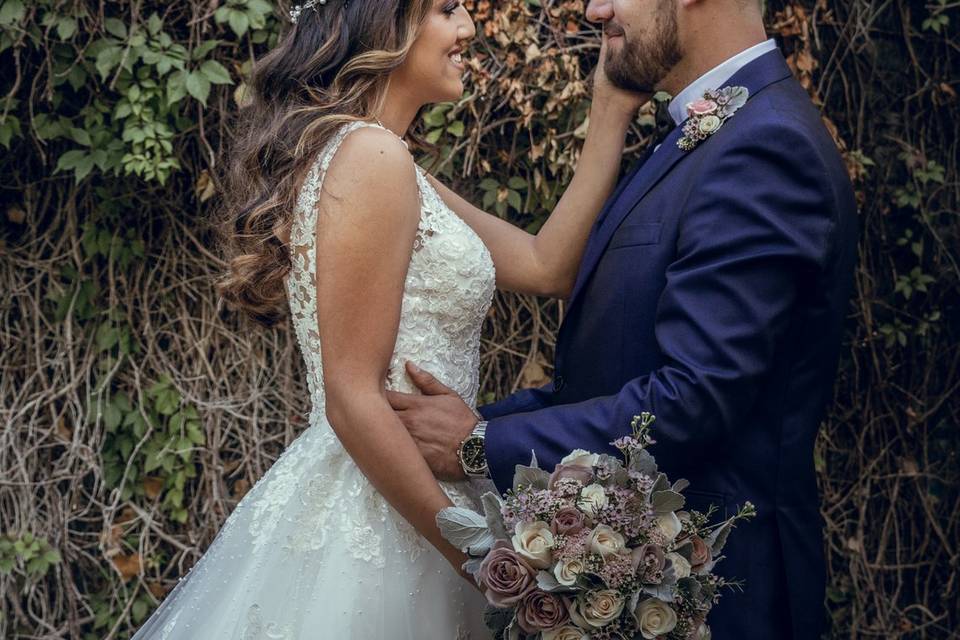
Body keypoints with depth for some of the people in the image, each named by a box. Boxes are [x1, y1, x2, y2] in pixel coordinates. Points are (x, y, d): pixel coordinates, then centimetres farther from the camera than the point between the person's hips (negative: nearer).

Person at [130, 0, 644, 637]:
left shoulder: (397, 167, 12)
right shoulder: (370, 155, -17)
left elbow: (547, 266, 8)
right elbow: (353, 398, -20)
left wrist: (612, 112, 7)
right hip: (373, 527, -9)